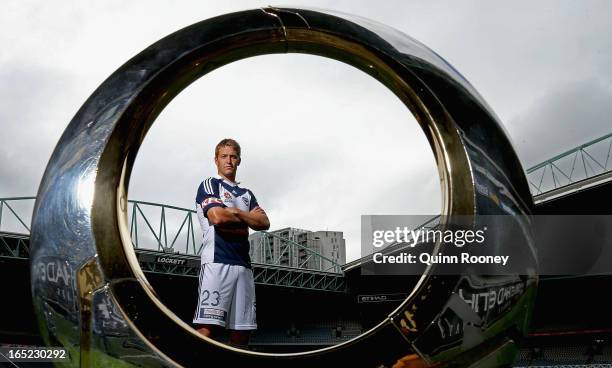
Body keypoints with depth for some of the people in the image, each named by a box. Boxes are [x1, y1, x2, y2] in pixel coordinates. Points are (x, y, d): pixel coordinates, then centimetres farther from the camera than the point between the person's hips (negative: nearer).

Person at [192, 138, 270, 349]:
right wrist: (248, 217, 7)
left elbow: (264, 223, 11)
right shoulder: (209, 185, 9)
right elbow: (217, 217, -10)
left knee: (242, 330, 3)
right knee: (207, 328, -16)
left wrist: (235, 213, -1)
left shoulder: (247, 194, 26)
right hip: (217, 261, -6)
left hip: (243, 265, 6)